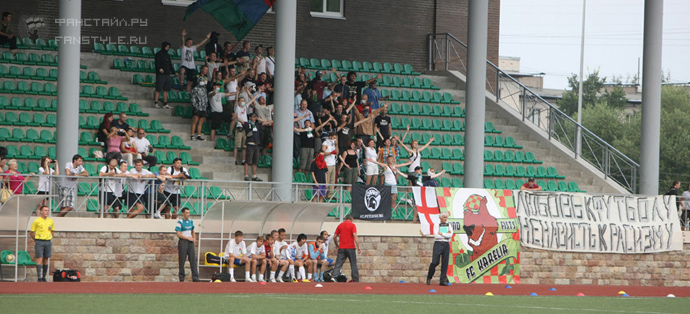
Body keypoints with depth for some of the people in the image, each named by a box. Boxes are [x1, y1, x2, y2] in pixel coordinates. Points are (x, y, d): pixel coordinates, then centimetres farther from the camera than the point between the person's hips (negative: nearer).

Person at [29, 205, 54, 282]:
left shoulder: (51, 221, 9)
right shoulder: (36, 221, -5)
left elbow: (52, 231, 24)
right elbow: (31, 233, 2)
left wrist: (49, 238, 13)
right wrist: (36, 240, 8)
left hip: (48, 242, 5)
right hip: (39, 242, -5)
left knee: (46, 260, 8)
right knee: (39, 260, -12)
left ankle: (44, 278, 18)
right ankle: (39, 278, -16)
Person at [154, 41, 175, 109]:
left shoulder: (167, 55, 20)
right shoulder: (159, 54, -4)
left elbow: (170, 65, 25)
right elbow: (157, 63, -16)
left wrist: (174, 72, 20)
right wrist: (160, 69, -33)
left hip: (167, 74, 7)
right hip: (160, 74, -7)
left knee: (166, 90, 5)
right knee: (158, 89, -7)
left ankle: (165, 104, 8)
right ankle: (156, 103, -4)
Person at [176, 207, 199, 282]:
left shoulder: (191, 221, 12)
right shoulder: (180, 222, -8)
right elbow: (178, 234, -13)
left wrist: (194, 238, 5)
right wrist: (188, 238, -15)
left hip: (190, 242, 6)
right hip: (183, 242, -6)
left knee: (193, 259, -3)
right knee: (182, 260, -3)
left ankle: (195, 278, -6)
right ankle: (181, 278, 5)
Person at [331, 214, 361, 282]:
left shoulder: (340, 225, 10)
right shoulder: (352, 225, -2)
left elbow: (334, 237, 11)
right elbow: (355, 236, -14)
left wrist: (337, 245, 24)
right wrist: (358, 246, -16)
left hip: (341, 248, 3)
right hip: (350, 248, -3)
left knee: (338, 264, 1)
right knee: (353, 264, 5)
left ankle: (334, 276, -17)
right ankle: (356, 280, 5)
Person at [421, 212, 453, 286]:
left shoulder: (449, 225, 13)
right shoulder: (436, 225, 5)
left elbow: (450, 235, -4)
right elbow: (436, 235, -9)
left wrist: (441, 234, -7)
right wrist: (446, 234, -5)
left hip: (446, 244, 3)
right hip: (438, 244, -3)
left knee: (445, 263, -2)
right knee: (435, 262, -9)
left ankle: (443, 281, 0)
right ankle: (429, 277, 13)